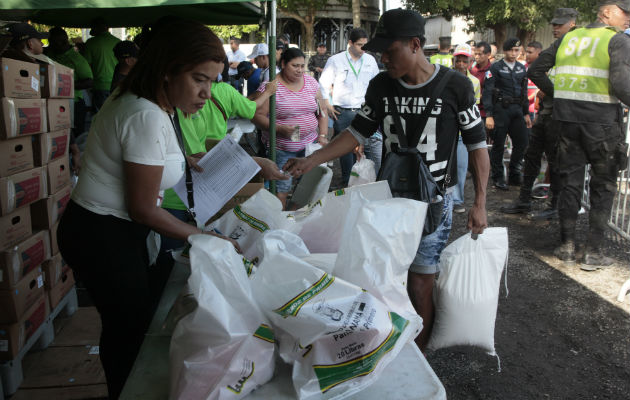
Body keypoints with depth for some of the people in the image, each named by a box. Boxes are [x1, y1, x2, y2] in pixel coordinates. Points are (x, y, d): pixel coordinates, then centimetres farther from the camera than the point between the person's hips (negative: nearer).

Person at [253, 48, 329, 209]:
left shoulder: (311, 82, 7)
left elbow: (322, 112, 13)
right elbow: (258, 115, -12)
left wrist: (322, 136, 3)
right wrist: (279, 129, -24)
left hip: (310, 144, 5)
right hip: (282, 148, -4)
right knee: (281, 190, -5)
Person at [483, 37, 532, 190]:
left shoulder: (521, 68, 15)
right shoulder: (496, 68, -2)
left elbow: (524, 92, 22)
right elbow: (487, 92, -8)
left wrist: (526, 113, 19)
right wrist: (488, 115, -16)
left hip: (517, 109, 5)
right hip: (500, 109, -5)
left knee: (522, 142, 2)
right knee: (498, 144, -1)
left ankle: (514, 174, 18)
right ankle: (498, 177, 10)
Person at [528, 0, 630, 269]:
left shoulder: (569, 38, 11)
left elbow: (535, 70, 12)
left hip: (566, 118, 5)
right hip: (600, 123, -4)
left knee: (570, 181, 12)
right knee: (603, 187, 8)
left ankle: (566, 246, 17)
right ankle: (593, 252, 9)